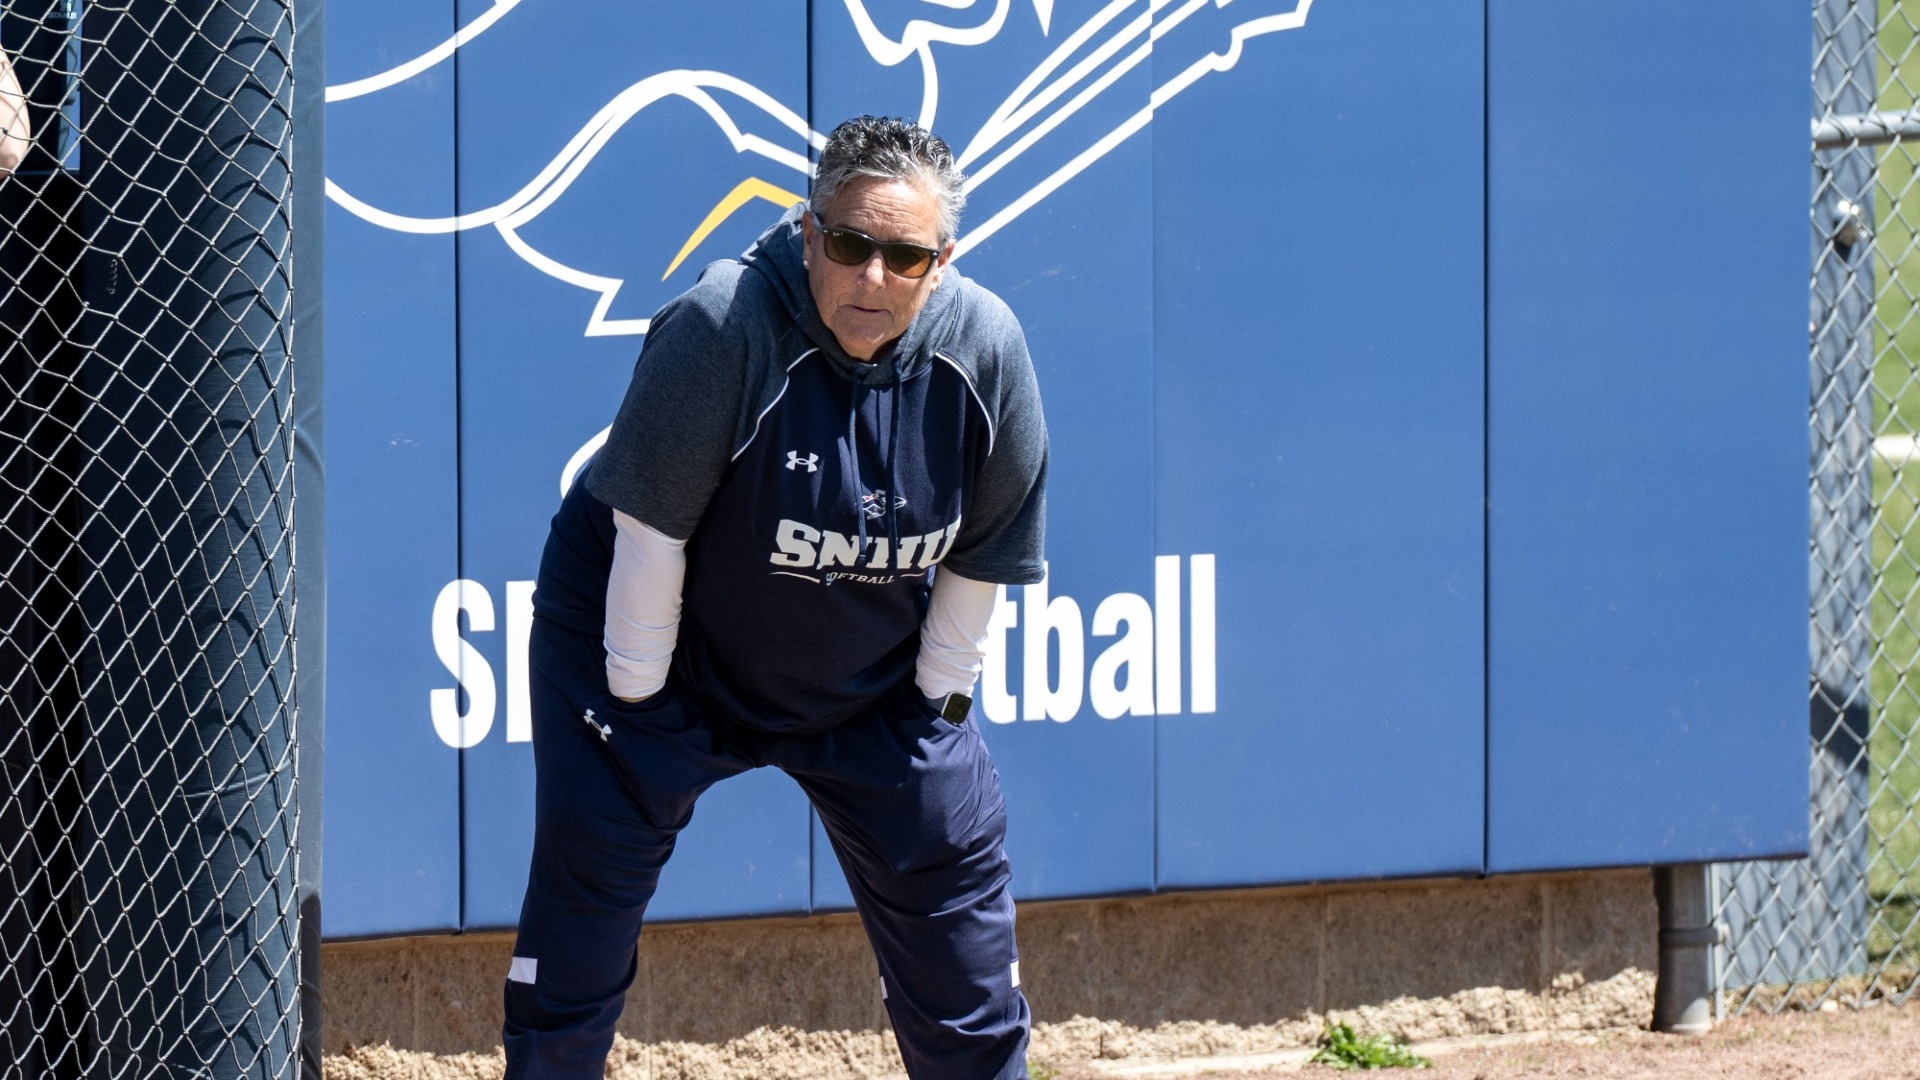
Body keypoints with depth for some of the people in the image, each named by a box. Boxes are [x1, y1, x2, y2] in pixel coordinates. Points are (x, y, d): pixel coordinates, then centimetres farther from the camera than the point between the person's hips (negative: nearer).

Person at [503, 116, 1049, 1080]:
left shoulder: (985, 349, -17)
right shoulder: (725, 324, -31)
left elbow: (981, 554, -3)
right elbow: (651, 524, -23)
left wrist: (935, 695, 2)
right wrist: (637, 699, -17)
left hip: (872, 673, 4)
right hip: (669, 651, -4)